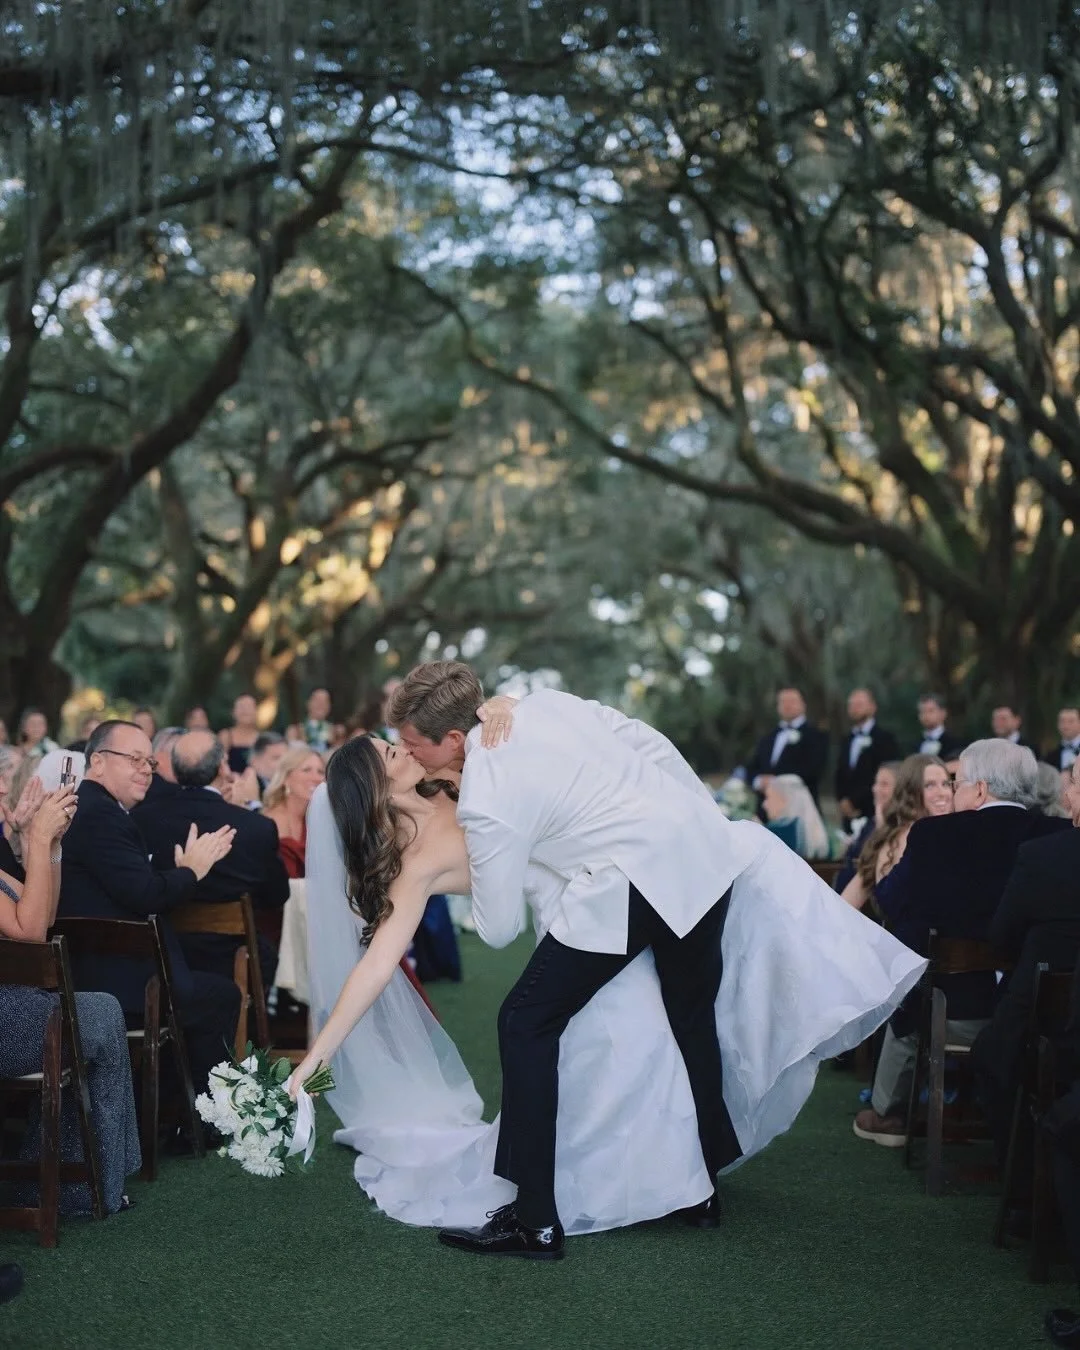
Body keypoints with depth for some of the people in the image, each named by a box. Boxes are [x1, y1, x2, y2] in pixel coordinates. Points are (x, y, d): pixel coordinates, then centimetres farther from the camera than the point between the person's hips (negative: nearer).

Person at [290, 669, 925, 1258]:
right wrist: (707, 821, 23)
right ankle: (702, 1191, 40)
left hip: (631, 884, -8)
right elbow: (655, 747, 12)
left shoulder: (483, 802, -10)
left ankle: (534, 1221, 1)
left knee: (526, 1022, 2)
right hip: (706, 850, 9)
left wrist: (471, 873, 18)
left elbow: (499, 927, -2)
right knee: (694, 1020, 23)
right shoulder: (543, 703, 6)